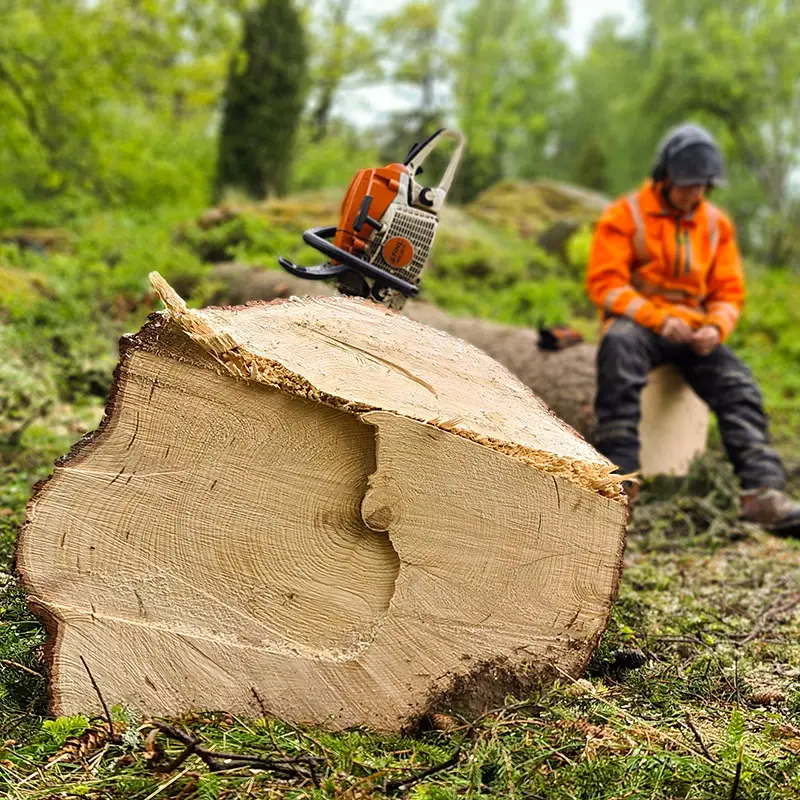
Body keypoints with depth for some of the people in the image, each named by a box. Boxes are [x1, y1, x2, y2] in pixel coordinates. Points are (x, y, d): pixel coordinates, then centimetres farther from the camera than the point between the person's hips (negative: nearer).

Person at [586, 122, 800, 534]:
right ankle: (618, 479, -43)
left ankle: (763, 491, -33)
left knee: (737, 384, -22)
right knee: (618, 345, -38)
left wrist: (715, 327, -12)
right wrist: (659, 319, -21)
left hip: (693, 332, 4)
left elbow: (729, 294, 12)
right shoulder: (625, 215, -1)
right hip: (637, 323, -4)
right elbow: (604, 283, -8)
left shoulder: (717, 224, 12)